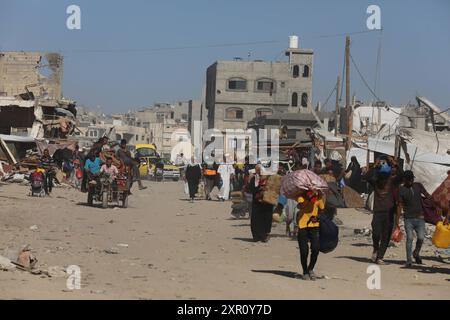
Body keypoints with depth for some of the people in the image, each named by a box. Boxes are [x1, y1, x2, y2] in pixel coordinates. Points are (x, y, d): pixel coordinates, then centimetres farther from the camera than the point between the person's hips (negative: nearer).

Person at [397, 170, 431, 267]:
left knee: (421, 238, -8)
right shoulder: (401, 190, 1)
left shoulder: (418, 186, 10)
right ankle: (409, 260, -3)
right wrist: (398, 220, -4)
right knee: (409, 238, -10)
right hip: (408, 218, -2)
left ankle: (416, 253, 21)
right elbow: (400, 205, 0)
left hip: (419, 217, 2)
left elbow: (427, 195, 13)